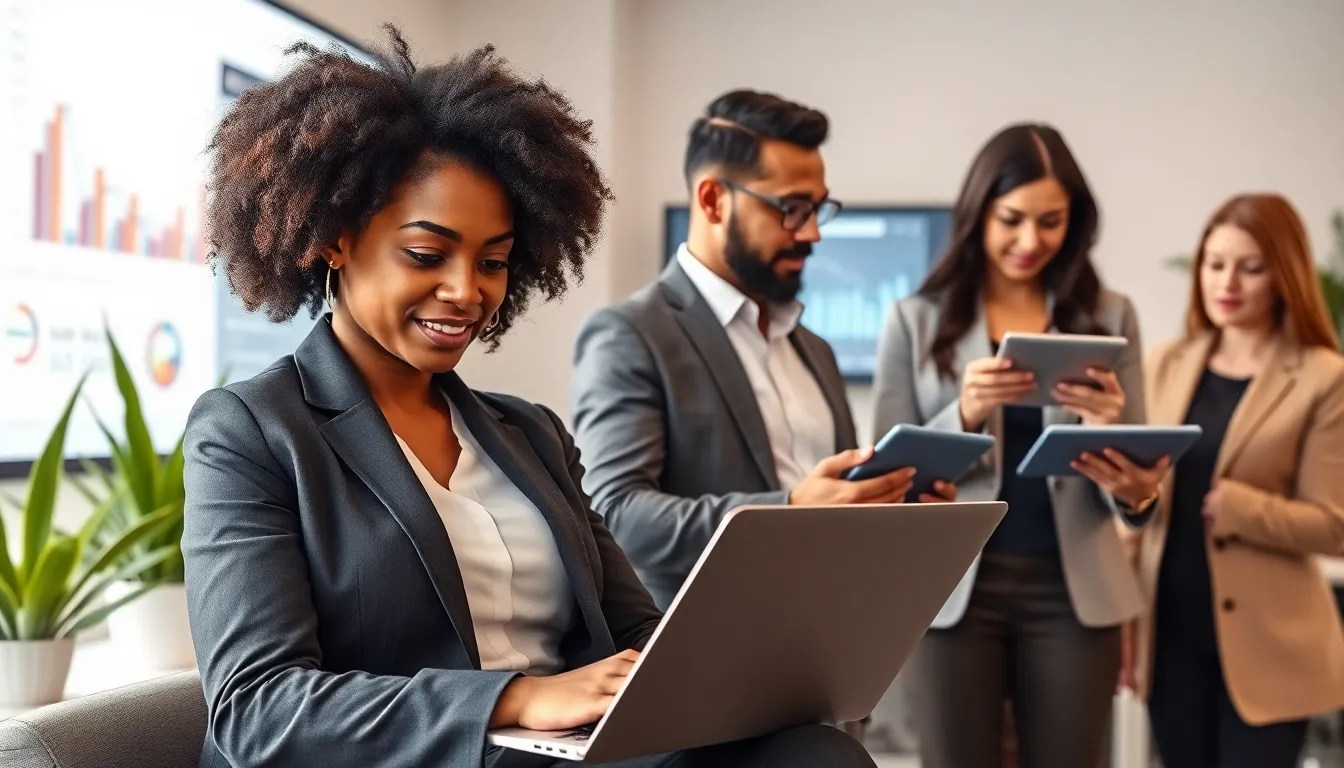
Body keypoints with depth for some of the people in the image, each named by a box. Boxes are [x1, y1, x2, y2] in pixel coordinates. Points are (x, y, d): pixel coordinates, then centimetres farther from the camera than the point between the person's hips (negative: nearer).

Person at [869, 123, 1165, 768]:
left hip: (1072, 593, 1)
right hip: (955, 593, -1)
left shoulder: (1109, 317, 5)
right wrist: (965, 414, -20)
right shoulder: (916, 321, 2)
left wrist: (1126, 469, -19)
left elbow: (1135, 473, 5)